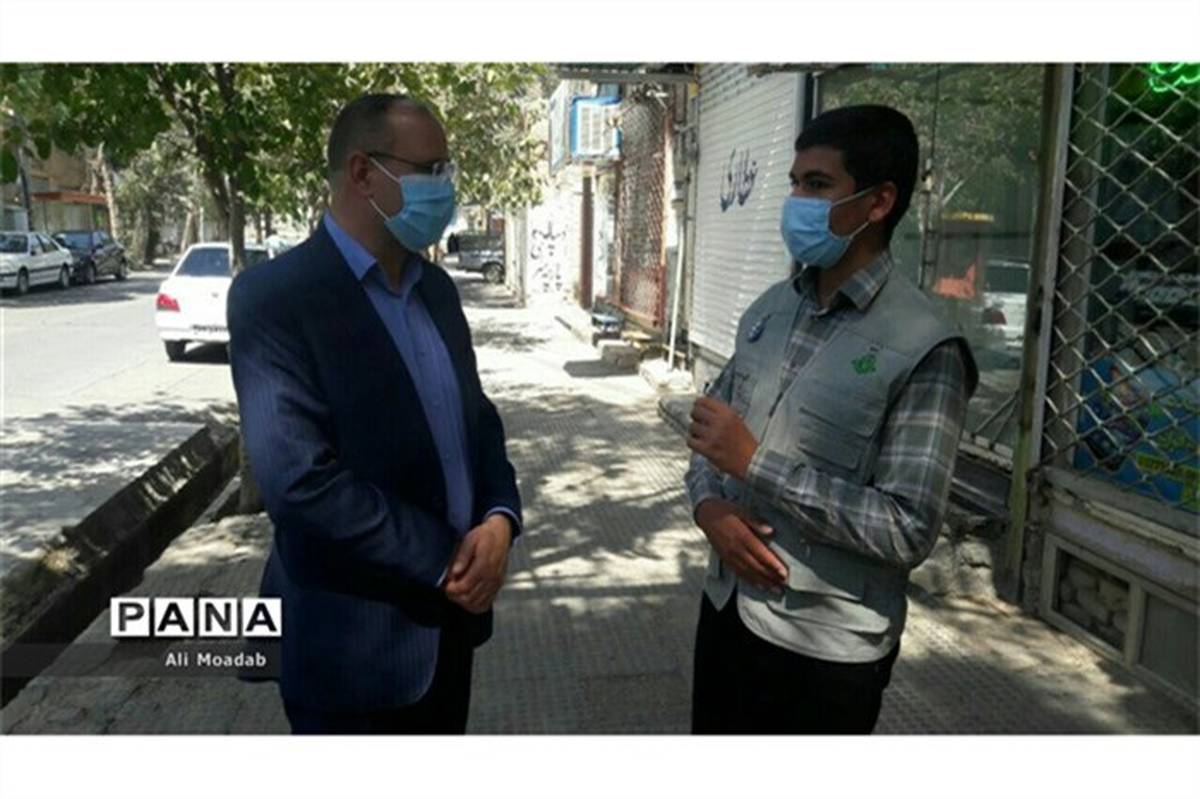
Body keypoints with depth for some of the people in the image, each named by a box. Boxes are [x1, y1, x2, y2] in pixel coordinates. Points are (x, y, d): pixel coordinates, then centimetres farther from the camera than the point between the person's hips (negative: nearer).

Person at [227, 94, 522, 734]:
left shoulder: (435, 287, 7)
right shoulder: (275, 296, -16)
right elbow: (299, 479, -24)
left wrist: (499, 518, -8)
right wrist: (442, 561, -16)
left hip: (448, 615, 7)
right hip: (354, 641, -6)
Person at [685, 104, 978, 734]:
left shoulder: (923, 348, -17)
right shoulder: (769, 310, 4)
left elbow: (909, 531, -21)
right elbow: (708, 435, 10)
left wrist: (757, 462, -24)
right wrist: (708, 505, -11)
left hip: (826, 646, -6)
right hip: (727, 606, 6)